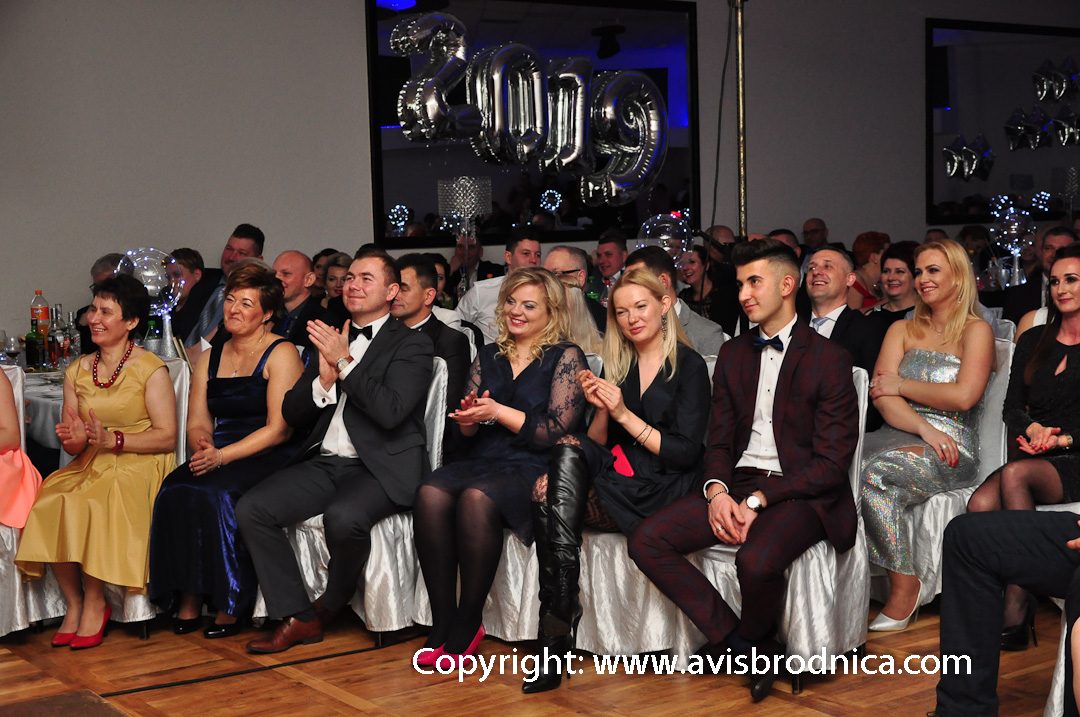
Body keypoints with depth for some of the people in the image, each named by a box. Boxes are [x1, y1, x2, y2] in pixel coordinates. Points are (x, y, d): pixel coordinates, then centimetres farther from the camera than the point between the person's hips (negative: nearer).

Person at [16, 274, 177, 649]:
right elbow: (73, 446, 13)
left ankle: (95, 604, -14)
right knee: (48, 504, -24)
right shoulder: (77, 372, 13)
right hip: (89, 465, 5)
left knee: (89, 505, -32)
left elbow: (167, 437, -8)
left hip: (138, 467, -5)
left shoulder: (151, 369, -3)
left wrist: (112, 439, -18)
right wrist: (74, 439, -11)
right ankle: (73, 602, -10)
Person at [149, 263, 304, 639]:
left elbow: (279, 429, -10)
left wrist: (222, 456, -19)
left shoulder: (281, 354, -2)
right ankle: (188, 601, -19)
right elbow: (197, 423, 14)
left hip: (269, 459, -5)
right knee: (175, 492, -25)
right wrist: (202, 446, -10)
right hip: (217, 458, 5)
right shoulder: (210, 358, 18)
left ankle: (227, 607, -20)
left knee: (215, 494, -32)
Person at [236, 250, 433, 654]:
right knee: (251, 509, -14)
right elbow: (291, 415, 14)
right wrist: (324, 379, -5)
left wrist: (344, 362, -11)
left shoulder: (412, 345, 1)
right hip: (324, 463, 6)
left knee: (343, 517, -35)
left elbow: (390, 411, -16)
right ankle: (297, 617, -7)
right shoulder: (330, 339, 19)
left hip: (379, 467, -6)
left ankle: (332, 603, -3)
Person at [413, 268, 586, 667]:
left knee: (476, 498, -35)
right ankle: (442, 622, -22)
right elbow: (466, 432, 19)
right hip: (483, 461, 5)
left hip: (533, 469, -5)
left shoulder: (566, 358, 3)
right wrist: (469, 416, -5)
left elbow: (556, 431, -7)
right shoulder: (490, 357, 19)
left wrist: (498, 412, -11)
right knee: (431, 493, -27)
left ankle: (469, 622, -21)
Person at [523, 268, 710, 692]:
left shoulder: (689, 366, -1)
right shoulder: (616, 364, 16)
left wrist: (625, 414, -13)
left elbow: (686, 454, -8)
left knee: (550, 497, -26)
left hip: (661, 491, -5)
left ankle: (557, 624, -23)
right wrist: (601, 408, -5)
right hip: (616, 477, 5)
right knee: (570, 450, -28)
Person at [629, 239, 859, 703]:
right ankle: (743, 648, -10)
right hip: (738, 485, 6)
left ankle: (757, 642, -2)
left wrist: (759, 500, -17)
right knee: (646, 541, -16)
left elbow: (832, 461, -9)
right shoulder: (733, 354, 16)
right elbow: (718, 441, 15)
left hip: (799, 492, -6)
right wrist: (717, 491, -8)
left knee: (756, 561, -37)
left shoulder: (828, 359, -3)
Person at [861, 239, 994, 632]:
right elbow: (882, 396, 4)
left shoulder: (976, 331, 5)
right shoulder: (902, 330, 19)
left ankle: (904, 587, -20)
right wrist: (923, 427, -13)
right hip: (899, 438, 4)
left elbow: (963, 396, -11)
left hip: (950, 450, -4)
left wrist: (902, 385, -2)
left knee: (876, 472, -34)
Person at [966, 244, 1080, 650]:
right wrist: (1032, 428, -5)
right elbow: (1012, 407, 15)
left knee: (1015, 474, -35)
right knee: (980, 505, -28)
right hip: (1036, 460, 4)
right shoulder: (1033, 342, 19)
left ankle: (1015, 614, -34)